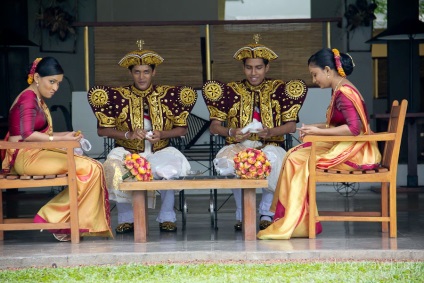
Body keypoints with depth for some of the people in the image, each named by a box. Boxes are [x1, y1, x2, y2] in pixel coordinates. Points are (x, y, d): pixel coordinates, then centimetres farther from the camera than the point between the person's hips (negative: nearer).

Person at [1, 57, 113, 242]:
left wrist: (67, 135, 5)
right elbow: (27, 135, -20)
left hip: (37, 154, 10)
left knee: (93, 167, -1)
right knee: (89, 168, -19)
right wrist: (62, 139, -19)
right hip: (26, 156, -10)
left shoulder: (38, 100, 22)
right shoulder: (28, 98, -10)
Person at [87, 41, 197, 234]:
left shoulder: (168, 95, 6)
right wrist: (128, 135, -12)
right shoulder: (118, 96, 3)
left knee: (170, 167, -33)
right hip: (128, 152, 0)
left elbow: (182, 129, 9)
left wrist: (162, 134, -11)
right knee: (115, 167, -32)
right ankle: (126, 218, -15)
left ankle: (167, 217, -13)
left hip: (160, 152, 0)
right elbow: (102, 130, 3)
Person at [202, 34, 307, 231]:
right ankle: (241, 214, -15)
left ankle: (266, 213, -16)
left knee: (273, 159, -36)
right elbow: (214, 126, 6)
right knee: (235, 162, -36)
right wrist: (231, 132, -15)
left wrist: (271, 131, -18)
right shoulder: (231, 91, 9)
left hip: (269, 146, 0)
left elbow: (291, 126, 1)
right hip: (239, 146, 0)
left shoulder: (279, 89, 7)